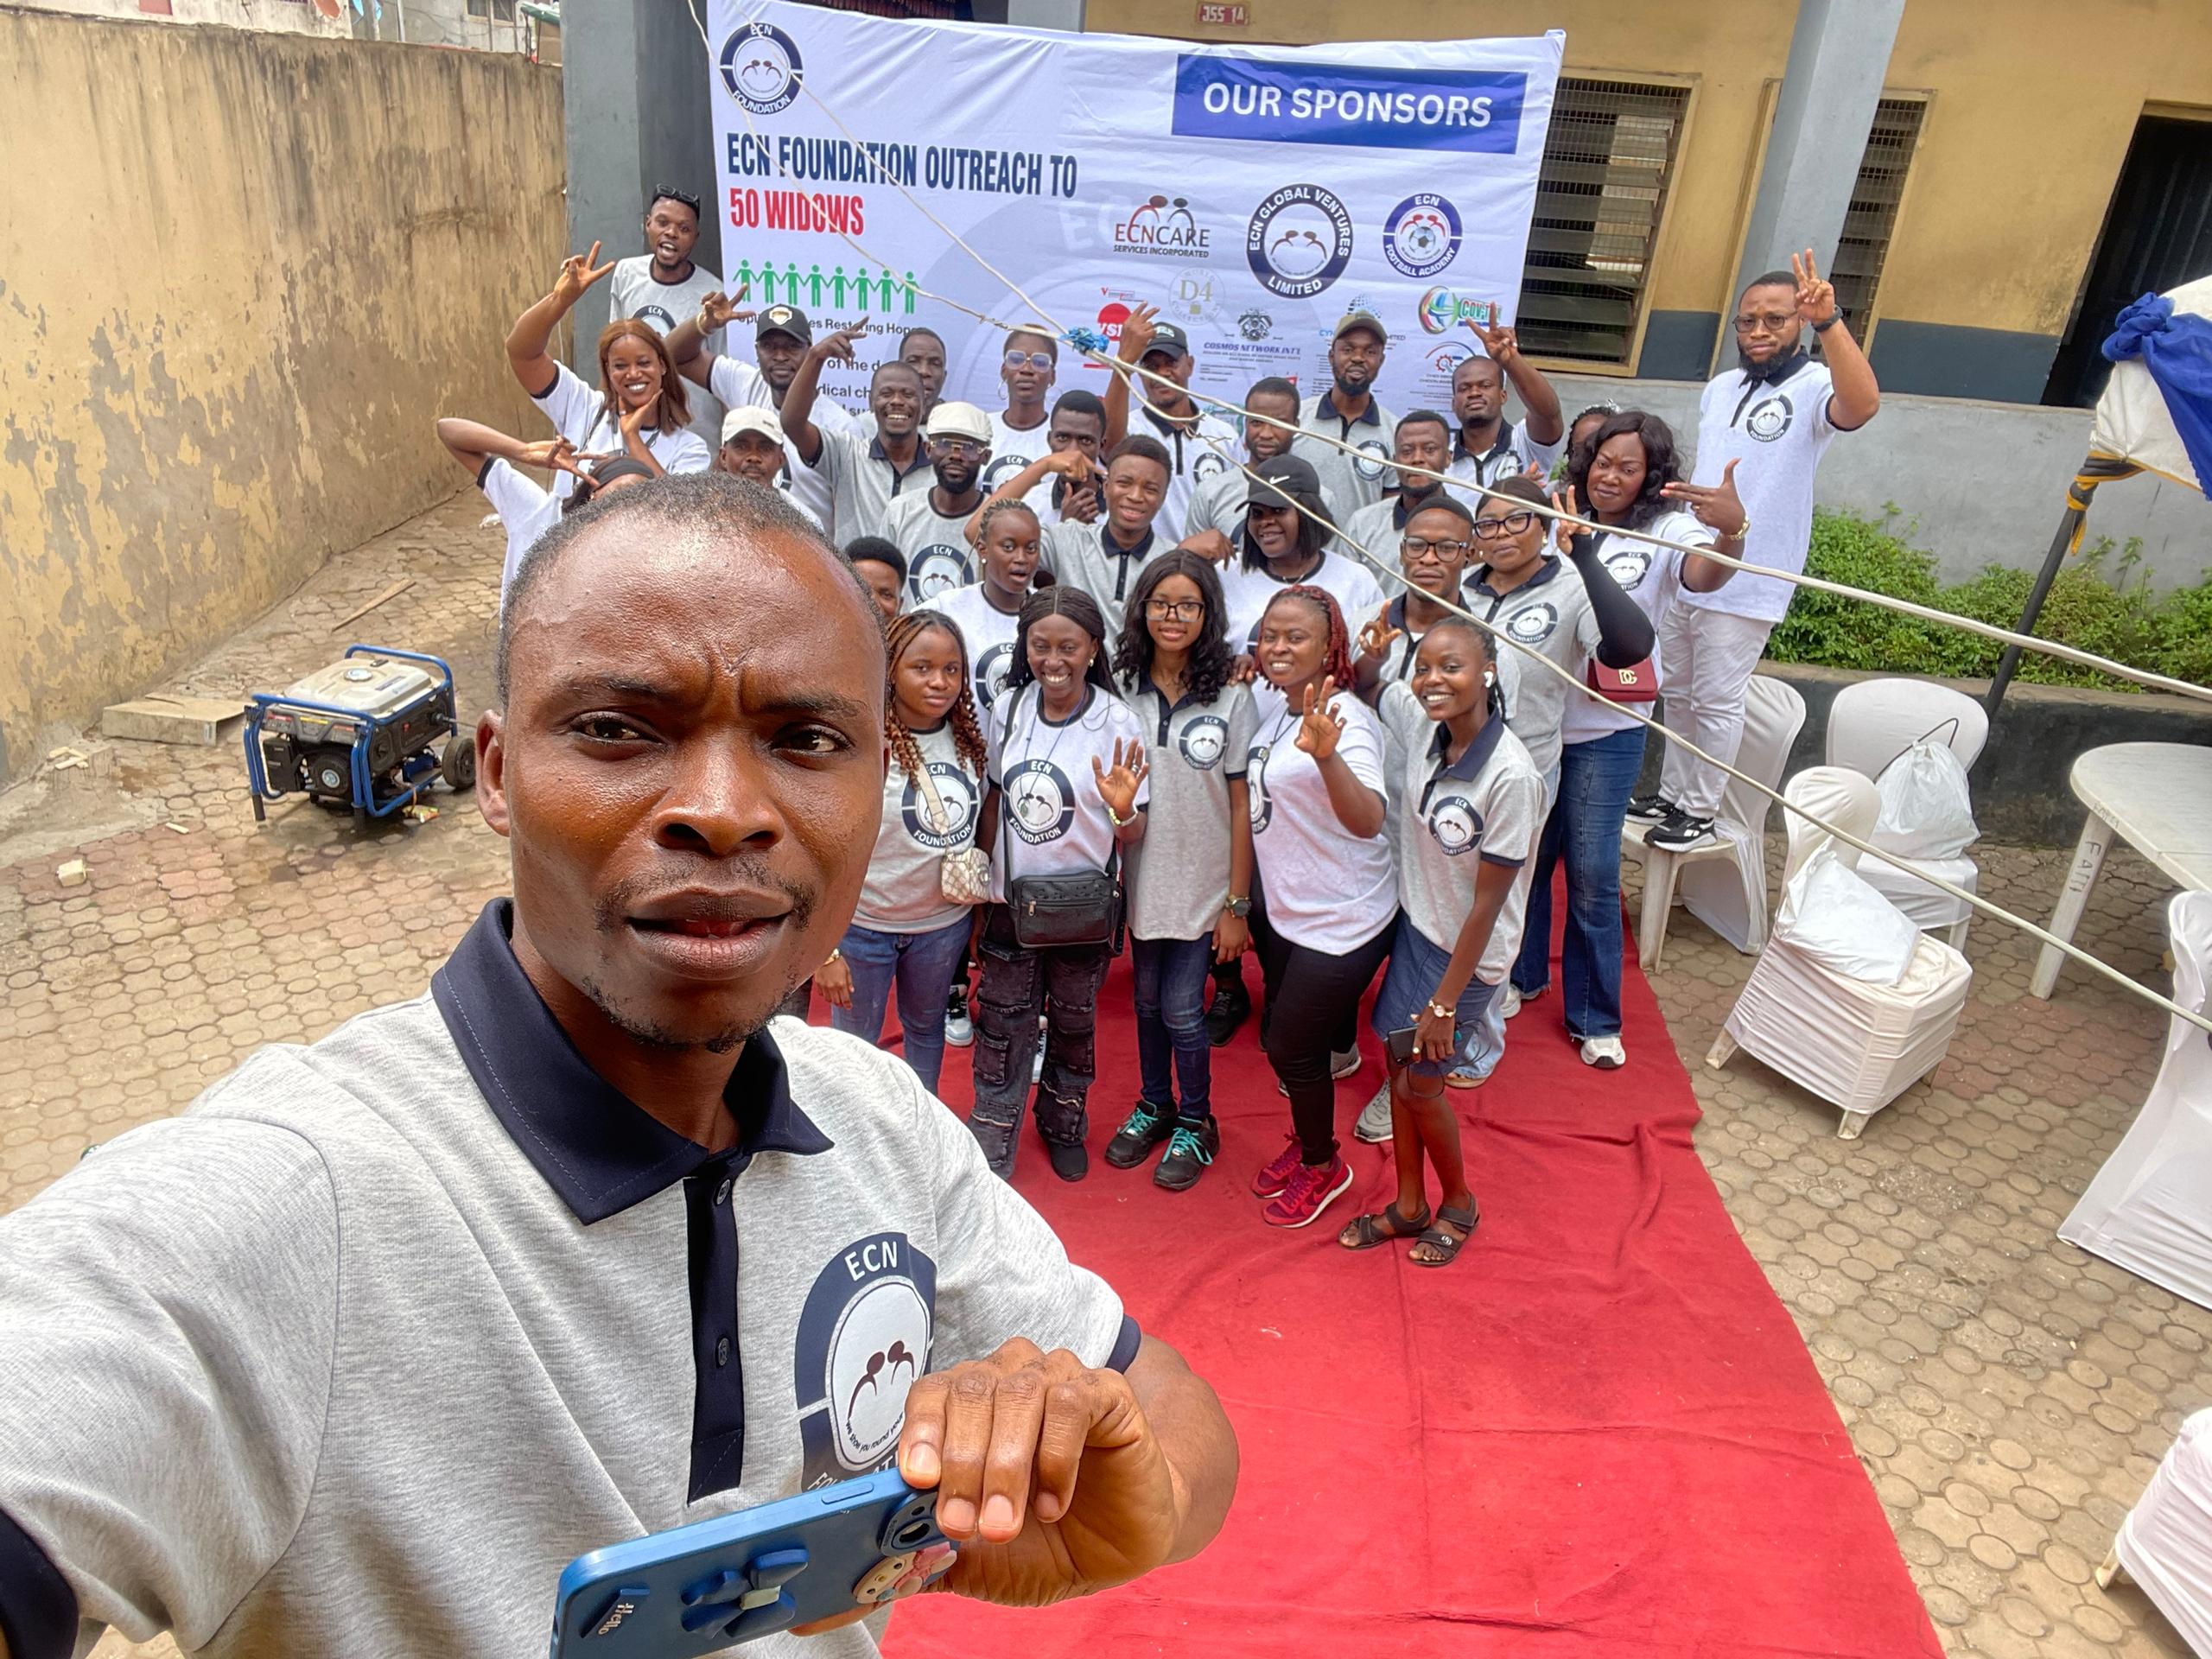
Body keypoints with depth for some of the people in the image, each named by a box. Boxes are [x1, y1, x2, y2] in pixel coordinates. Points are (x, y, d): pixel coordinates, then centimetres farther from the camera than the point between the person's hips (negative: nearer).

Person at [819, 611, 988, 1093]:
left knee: (926, 1029, 23)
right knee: (856, 1043, 10)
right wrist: (825, 949, -18)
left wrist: (980, 915, 8)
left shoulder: (968, 740, -4)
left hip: (945, 921, 5)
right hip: (864, 924, -5)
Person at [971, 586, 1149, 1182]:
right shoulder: (1008, 708, -6)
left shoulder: (1117, 721, -15)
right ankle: (990, 1156, 24)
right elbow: (995, 798, 7)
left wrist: (1123, 810, -35)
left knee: (1074, 1026, 18)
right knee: (1002, 1030, 9)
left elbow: (1130, 836, -12)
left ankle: (1063, 1124, 43)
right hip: (1011, 899, 2)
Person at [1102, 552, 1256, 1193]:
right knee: (1147, 1001, 17)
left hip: (1203, 886, -3)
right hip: (1140, 880, 3)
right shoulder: (1123, 689, -4)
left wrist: (1237, 904, -8)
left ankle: (1196, 1124, 28)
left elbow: (1241, 807, -8)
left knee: (1181, 1010, 4)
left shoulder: (1230, 698, -9)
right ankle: (1154, 1106, 40)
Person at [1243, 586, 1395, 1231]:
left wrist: (1326, 754, -56)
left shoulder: (1343, 719, -24)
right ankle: (1305, 1140, 46)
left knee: (1292, 1046, 6)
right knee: (1279, 1039, 21)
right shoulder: (1268, 703, -1)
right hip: (1282, 909, 8)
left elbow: (1368, 821, -40)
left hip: (1341, 923, -8)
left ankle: (1322, 1166, 32)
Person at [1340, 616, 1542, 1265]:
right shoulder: (1417, 720, -12)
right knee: (1398, 1063, 16)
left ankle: (1458, 1203, 34)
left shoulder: (1509, 776, -29)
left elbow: (1487, 903, -22)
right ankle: (1408, 1206, 36)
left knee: (1419, 1083, 6)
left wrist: (1445, 1002, -16)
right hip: (1413, 925, 6)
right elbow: (1367, 687, 14)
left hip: (1466, 951, -6)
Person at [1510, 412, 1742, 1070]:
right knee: (1525, 854, 16)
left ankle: (1594, 1018, 18)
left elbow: (1704, 575, -27)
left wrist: (1731, 529, -48)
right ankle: (1522, 973, 38)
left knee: (1592, 876, 2)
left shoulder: (1666, 531, -6)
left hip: (1607, 731, -2)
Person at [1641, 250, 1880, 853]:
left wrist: (1829, 321, -43)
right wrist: (1676, 492, 5)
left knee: (1717, 703, 0)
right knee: (1679, 694, 16)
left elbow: (1862, 405, -35)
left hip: (1746, 583, -7)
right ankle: (1672, 795, 30)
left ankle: (1702, 812, 14)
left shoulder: (1815, 387, -10)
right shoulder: (1720, 387, 12)